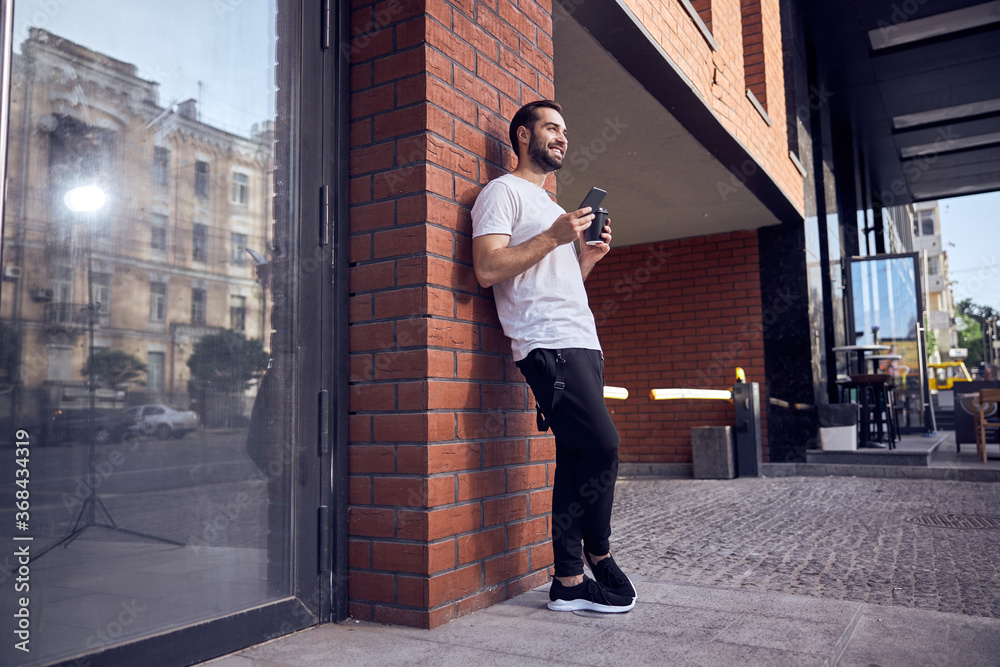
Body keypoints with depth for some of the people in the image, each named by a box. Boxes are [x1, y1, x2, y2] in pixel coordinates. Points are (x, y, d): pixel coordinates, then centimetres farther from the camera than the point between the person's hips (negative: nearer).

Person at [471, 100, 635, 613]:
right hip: (548, 345, -9)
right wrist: (553, 237, -14)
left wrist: (589, 255, 14)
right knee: (602, 444, -15)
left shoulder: (550, 205, 30)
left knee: (578, 458, 4)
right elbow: (488, 269, -13)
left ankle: (570, 582, 10)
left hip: (582, 343, 9)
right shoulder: (503, 192, 2)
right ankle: (599, 554, 7)